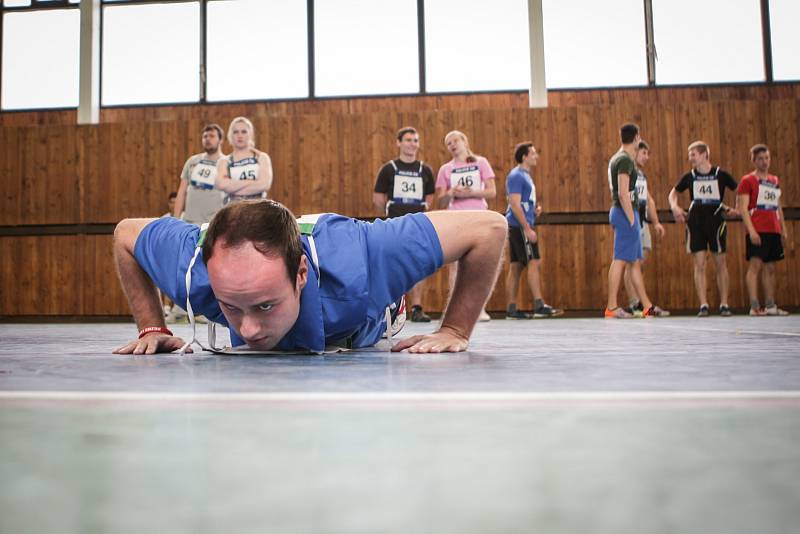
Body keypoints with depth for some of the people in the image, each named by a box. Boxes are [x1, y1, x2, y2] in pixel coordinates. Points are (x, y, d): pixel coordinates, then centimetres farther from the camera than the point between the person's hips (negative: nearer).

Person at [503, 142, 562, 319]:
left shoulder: (525, 175, 19)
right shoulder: (516, 175, -11)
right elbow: (515, 205, -19)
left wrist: (535, 209, 9)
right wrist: (528, 229, -21)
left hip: (519, 226, 10)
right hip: (520, 226, -10)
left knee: (516, 266, 7)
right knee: (533, 263, -10)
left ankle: (511, 309, 8)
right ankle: (539, 306, -10)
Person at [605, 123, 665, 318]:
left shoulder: (617, 158, 18)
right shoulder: (625, 160, -13)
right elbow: (623, 193, -20)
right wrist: (631, 219, -20)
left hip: (620, 212, 10)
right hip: (625, 213, -10)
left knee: (635, 261, 12)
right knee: (620, 260, -9)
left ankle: (647, 306, 18)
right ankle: (611, 308, -7)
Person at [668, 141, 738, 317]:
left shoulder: (720, 174, -1)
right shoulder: (689, 176, 6)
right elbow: (673, 193, 17)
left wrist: (736, 209, -2)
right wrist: (674, 206, 0)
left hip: (716, 220, -2)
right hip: (695, 221, 2)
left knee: (720, 263, 4)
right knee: (699, 265, -1)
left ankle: (724, 304, 12)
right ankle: (703, 305, 2)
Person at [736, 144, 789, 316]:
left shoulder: (775, 181, 18)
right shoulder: (747, 180, -2)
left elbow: (778, 207, 23)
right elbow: (742, 207, -10)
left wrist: (783, 229, 16)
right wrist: (751, 230, -18)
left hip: (773, 231, 7)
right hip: (757, 231, -7)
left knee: (770, 268, 9)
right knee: (755, 265, -12)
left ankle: (770, 306, 14)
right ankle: (754, 306, -13)